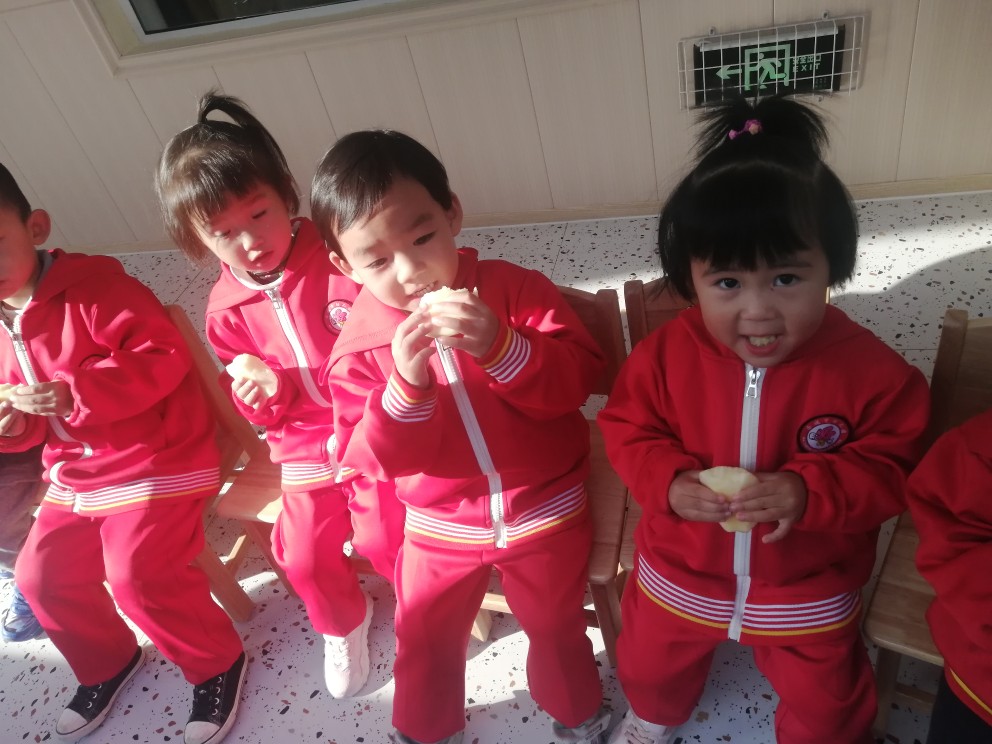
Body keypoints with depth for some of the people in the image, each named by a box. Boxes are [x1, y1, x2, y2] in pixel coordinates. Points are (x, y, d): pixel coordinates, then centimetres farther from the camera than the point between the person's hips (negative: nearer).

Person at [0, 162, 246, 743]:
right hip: (76, 474, 9)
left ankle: (218, 663, 10)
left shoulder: (93, 285, -16)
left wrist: (75, 394, -28)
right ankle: (108, 662, 36)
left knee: (141, 576, -16)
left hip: (154, 462, -9)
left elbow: (164, 355, -24)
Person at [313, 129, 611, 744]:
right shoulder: (358, 347, -14)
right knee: (424, 644, 21)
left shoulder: (516, 289, -16)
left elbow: (579, 378, -20)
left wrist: (500, 346, -37)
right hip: (440, 528, 1)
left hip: (544, 511, 0)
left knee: (556, 627, 23)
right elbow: (370, 460, -17)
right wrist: (406, 384, -34)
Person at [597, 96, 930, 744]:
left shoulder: (869, 368, -24)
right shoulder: (665, 355, -22)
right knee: (647, 664, 29)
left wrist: (810, 491, -33)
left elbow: (890, 467, -14)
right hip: (682, 574, 2)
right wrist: (670, 482, -29)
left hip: (808, 588, -1)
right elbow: (628, 433, -9)